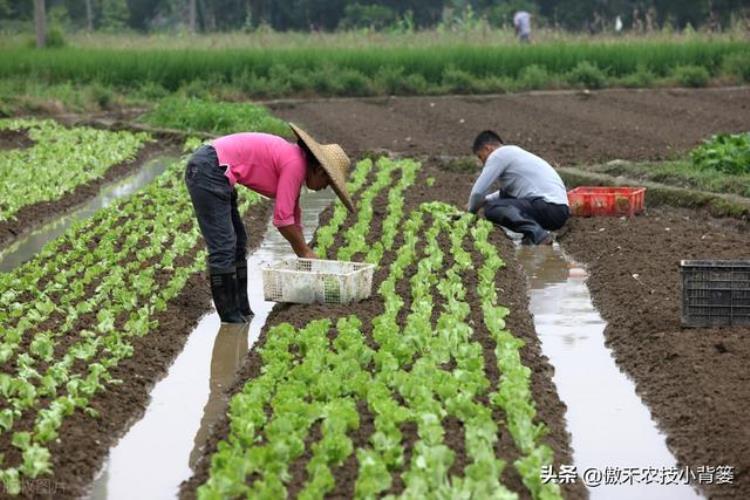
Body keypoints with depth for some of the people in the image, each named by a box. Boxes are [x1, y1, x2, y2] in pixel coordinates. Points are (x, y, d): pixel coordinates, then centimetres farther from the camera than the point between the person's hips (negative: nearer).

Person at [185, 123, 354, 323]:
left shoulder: (296, 160, 15)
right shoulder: (295, 165, -13)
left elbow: (293, 215, 25)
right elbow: (282, 218, -11)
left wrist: (304, 252, 25)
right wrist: (305, 252, 2)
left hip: (205, 168, 11)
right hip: (208, 171, -11)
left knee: (238, 244, 15)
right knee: (223, 248, -10)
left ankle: (242, 313, 19)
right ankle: (231, 320, -5)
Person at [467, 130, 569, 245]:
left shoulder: (499, 154, -2)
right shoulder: (514, 152, 25)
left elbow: (478, 191, -4)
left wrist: (471, 210, 15)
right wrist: (485, 200, 37)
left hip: (548, 208, -9)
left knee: (491, 209, -14)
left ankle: (537, 234, -30)